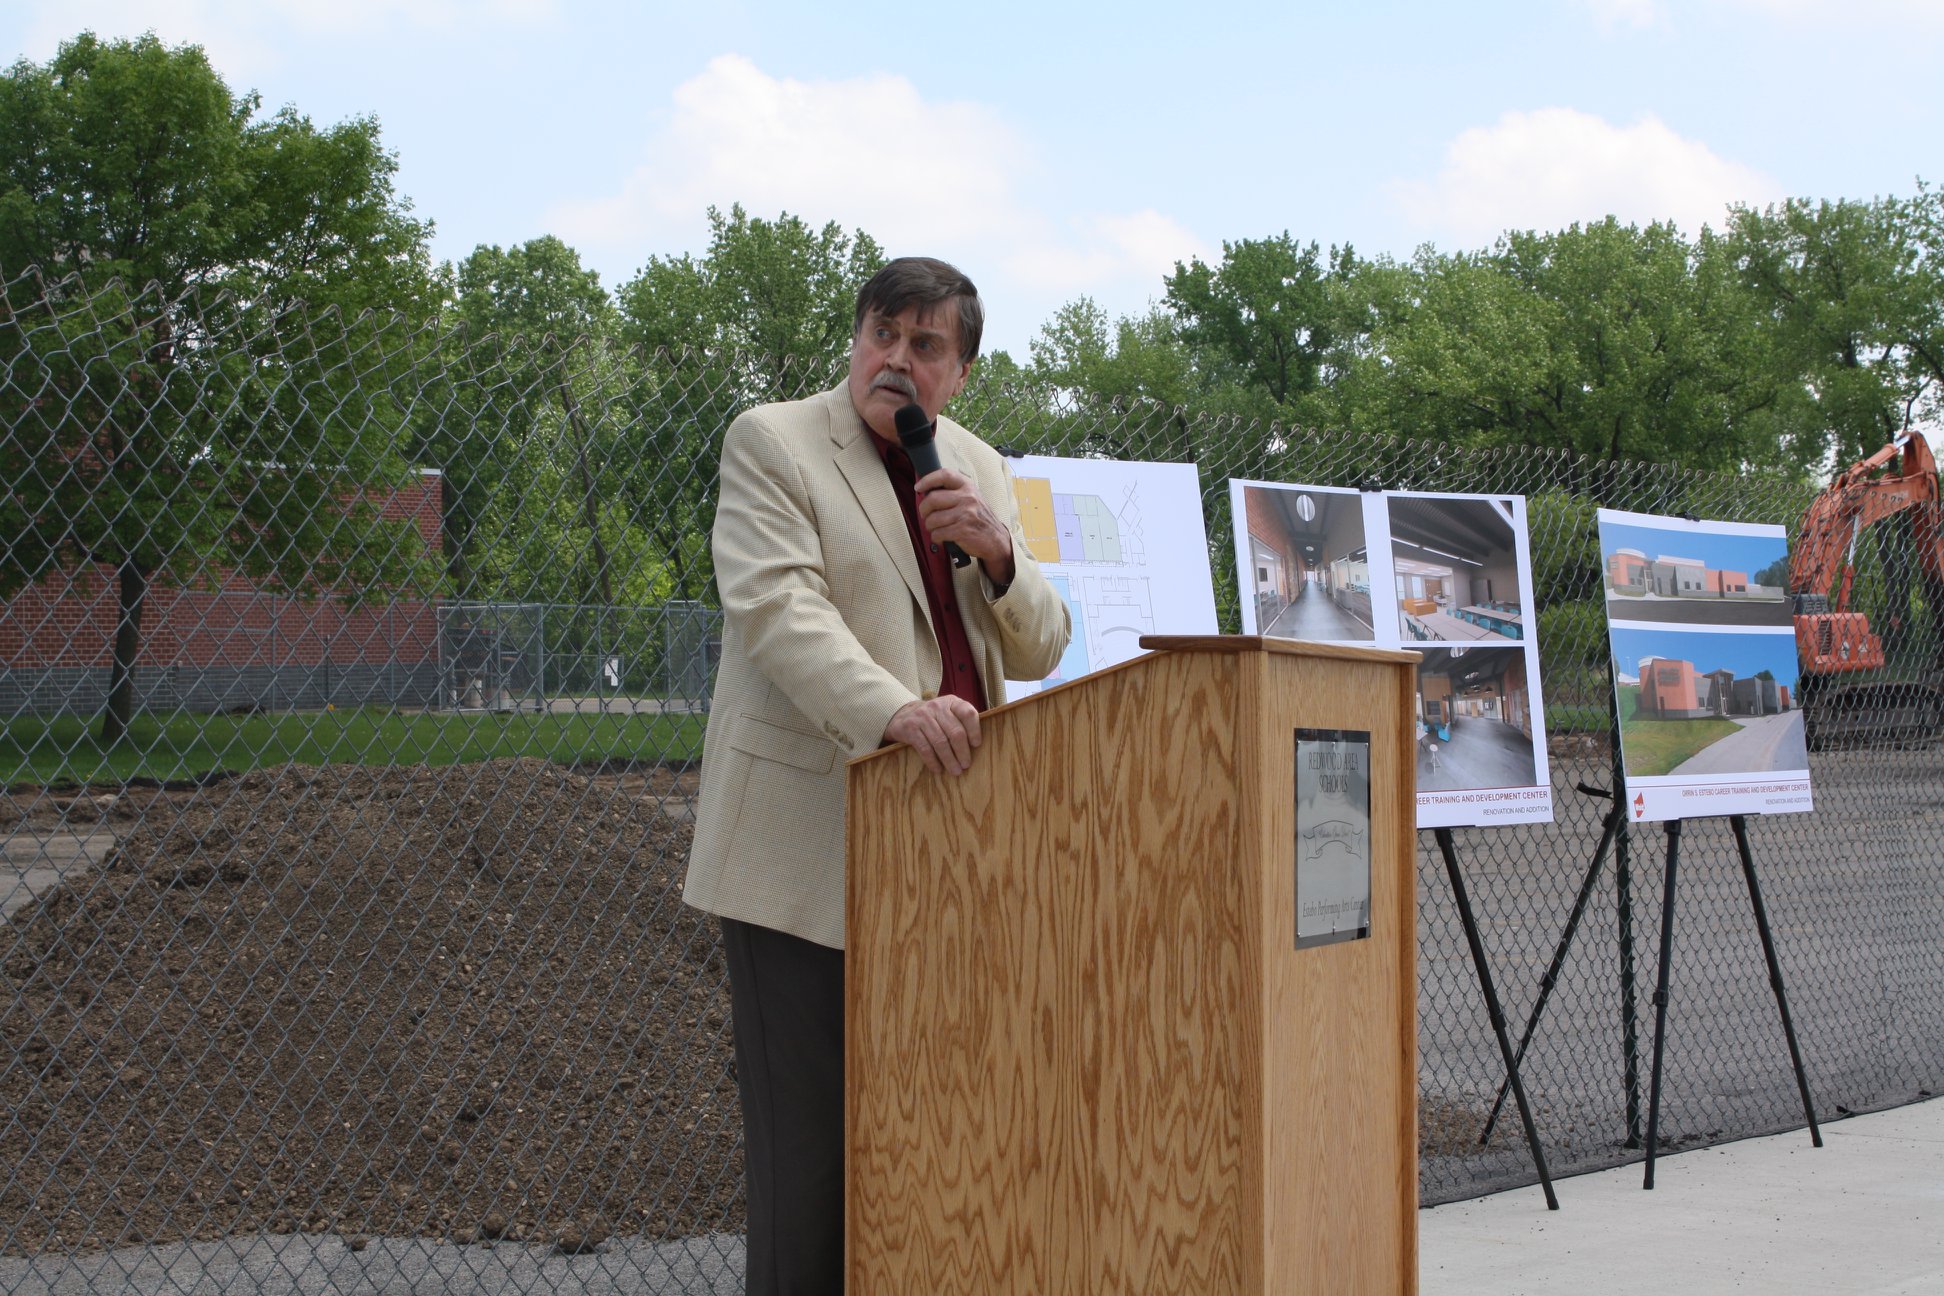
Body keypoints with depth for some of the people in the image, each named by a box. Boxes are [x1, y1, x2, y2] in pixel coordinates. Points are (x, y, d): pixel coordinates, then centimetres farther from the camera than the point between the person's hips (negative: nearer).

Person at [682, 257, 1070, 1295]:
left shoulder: (978, 470, 19)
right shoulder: (771, 441, 2)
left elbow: (1039, 653, 17)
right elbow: (777, 605, -14)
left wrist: (998, 553, -3)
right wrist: (894, 711, -29)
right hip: (812, 850, -5)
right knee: (811, 1143, -5)